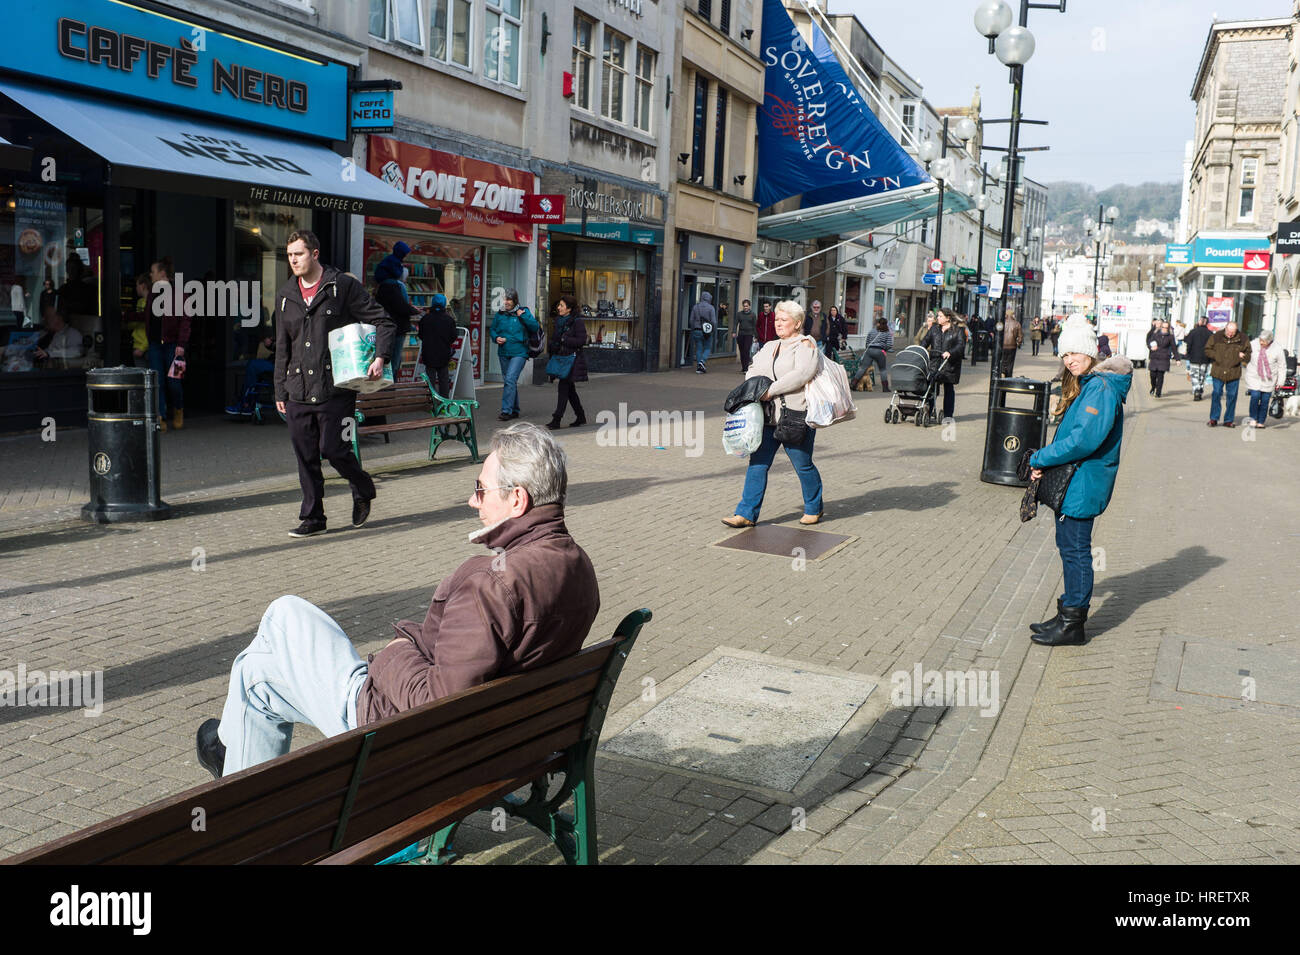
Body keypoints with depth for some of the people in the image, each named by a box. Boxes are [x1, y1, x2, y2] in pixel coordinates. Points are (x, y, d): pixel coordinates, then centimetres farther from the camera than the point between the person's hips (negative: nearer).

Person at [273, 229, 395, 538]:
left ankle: (362, 491, 23)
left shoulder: (343, 286, -2)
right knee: (305, 457, 5)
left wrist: (380, 357, -17)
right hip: (298, 393, 5)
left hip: (335, 388, -5)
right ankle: (312, 518, 16)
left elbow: (384, 321, -2)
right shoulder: (285, 295, 14)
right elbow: (282, 348, 19)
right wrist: (280, 391, 16)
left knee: (333, 449, -6)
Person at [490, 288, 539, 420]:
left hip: (519, 353, -5)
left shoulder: (523, 312, -2)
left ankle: (506, 410, -16)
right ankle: (514, 410, 25)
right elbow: (493, 330, 16)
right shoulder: (499, 315, 7)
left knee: (510, 379, -18)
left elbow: (535, 328, -8)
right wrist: (496, 338, -5)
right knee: (508, 381, 12)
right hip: (503, 353, 5)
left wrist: (523, 316, -17)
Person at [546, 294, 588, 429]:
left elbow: (582, 340, -17)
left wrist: (564, 340, -16)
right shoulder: (559, 320, 14)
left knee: (563, 387, -11)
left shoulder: (577, 321, -10)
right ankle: (581, 417, 23)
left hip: (573, 359, -9)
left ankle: (556, 419, -11)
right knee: (569, 389, 12)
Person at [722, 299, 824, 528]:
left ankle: (813, 509, 26)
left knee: (803, 465, 5)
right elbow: (754, 369, 22)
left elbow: (802, 374, -19)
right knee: (758, 463, 0)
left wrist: (772, 390, -19)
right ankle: (747, 514, 2)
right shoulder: (770, 347, 18)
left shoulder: (805, 345, -5)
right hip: (769, 415, 7)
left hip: (796, 416, -6)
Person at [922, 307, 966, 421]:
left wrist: (950, 353, -23)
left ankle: (948, 415, 10)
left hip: (949, 364, -3)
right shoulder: (934, 328, 13)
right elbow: (926, 341, 13)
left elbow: (960, 345, -8)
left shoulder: (957, 330, 0)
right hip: (934, 362, 3)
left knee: (948, 388, 4)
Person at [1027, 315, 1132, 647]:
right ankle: (1069, 612, 27)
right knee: (1069, 546, 16)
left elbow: (1085, 439, -26)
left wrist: (1040, 459, -18)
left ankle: (1072, 624, 5)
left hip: (1082, 484, -10)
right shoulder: (1082, 385, 14)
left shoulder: (1101, 387, -17)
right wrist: (1046, 460, 5)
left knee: (1075, 549, -3)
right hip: (1070, 482, 10)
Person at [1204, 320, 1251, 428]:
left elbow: (1248, 355, 10)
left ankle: (1228, 420, 15)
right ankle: (1214, 418, 10)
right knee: (1216, 394, 1)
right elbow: (1207, 350, 5)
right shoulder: (1216, 337, -3)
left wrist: (1241, 356, -11)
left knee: (1232, 396, 5)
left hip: (1234, 373, 1)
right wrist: (1216, 355, -10)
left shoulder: (1243, 339, -1)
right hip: (1218, 371, -1)